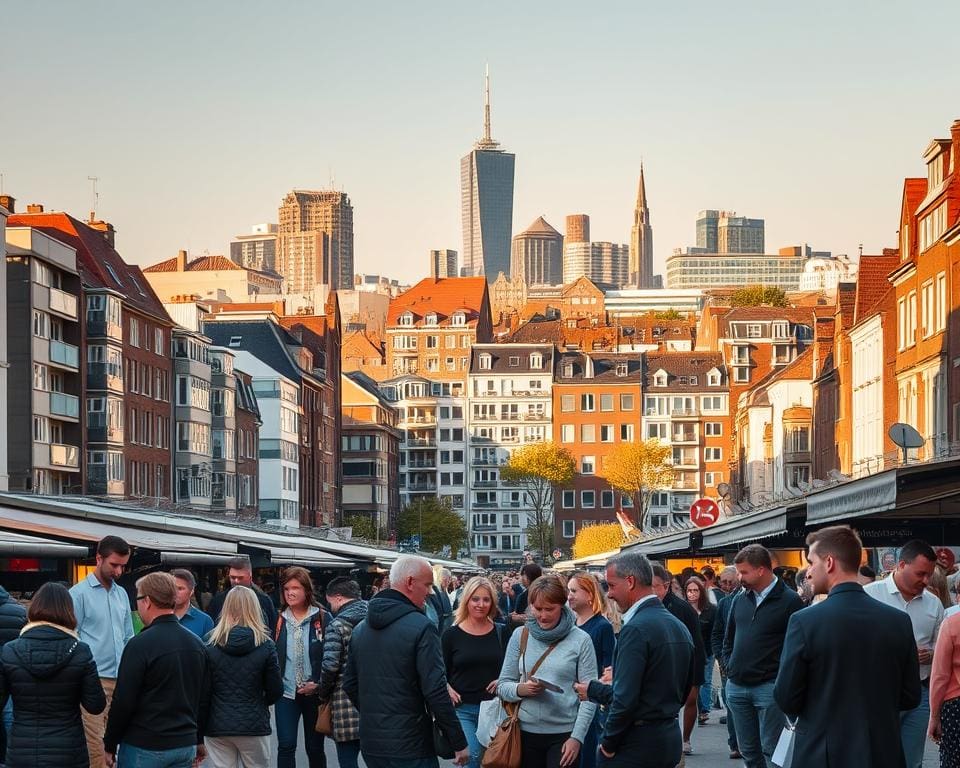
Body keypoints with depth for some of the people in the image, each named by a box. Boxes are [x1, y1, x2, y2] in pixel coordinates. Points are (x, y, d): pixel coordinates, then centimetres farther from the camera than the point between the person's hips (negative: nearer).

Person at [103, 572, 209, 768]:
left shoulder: (140, 645, -14)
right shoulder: (196, 643, 8)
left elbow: (123, 702, -14)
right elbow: (204, 698, 14)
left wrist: (109, 745, -4)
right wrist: (199, 740, 23)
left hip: (144, 749, -6)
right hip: (186, 746, 6)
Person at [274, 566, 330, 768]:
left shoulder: (322, 619, -4)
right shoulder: (279, 620, 4)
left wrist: (320, 685, -14)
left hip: (314, 694, -1)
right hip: (286, 692, 1)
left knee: (315, 748, 10)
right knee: (286, 746, -8)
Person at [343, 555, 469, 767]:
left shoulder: (360, 628, 9)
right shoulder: (420, 627, -14)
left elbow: (350, 685, 16)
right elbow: (436, 692, -17)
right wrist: (459, 743, -11)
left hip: (370, 744, 7)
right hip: (409, 747, -7)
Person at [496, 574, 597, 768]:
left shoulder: (580, 640, -3)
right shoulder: (520, 636, 6)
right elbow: (503, 686, 9)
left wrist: (577, 737, -12)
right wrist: (521, 689, -12)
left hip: (564, 734, -3)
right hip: (526, 731, 3)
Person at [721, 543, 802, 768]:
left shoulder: (789, 601, -7)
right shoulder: (740, 600, 11)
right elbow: (728, 639, 21)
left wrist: (781, 676, -11)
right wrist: (730, 667, 10)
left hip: (769, 687, -6)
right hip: (737, 686, 6)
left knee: (771, 750, -4)